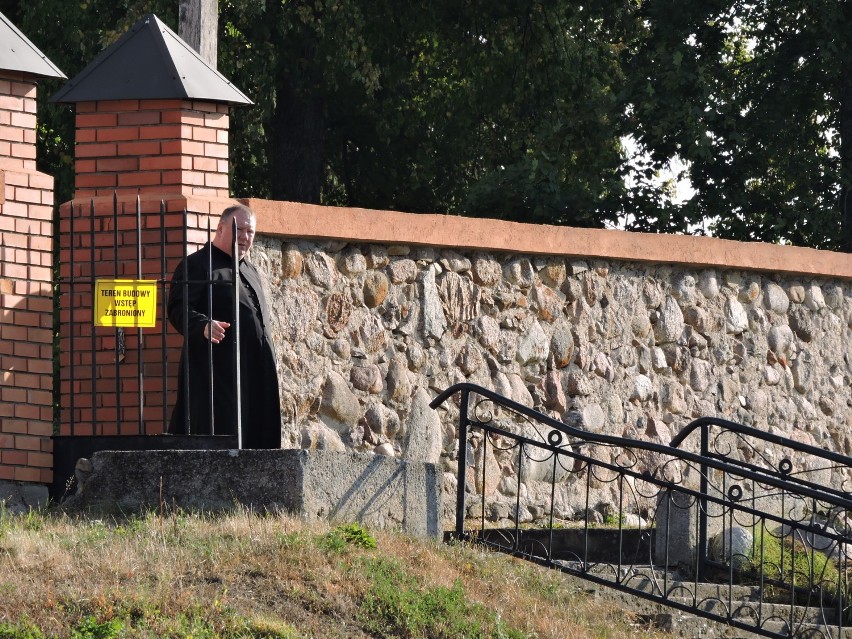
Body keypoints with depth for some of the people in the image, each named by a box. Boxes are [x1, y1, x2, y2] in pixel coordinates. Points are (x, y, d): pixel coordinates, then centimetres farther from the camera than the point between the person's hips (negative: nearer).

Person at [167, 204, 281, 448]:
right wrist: (204, 326, -34)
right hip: (218, 371, -8)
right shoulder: (196, 265, -3)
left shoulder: (249, 270, 24)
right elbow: (178, 309, -15)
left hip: (255, 373, 8)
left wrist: (271, 362, 24)